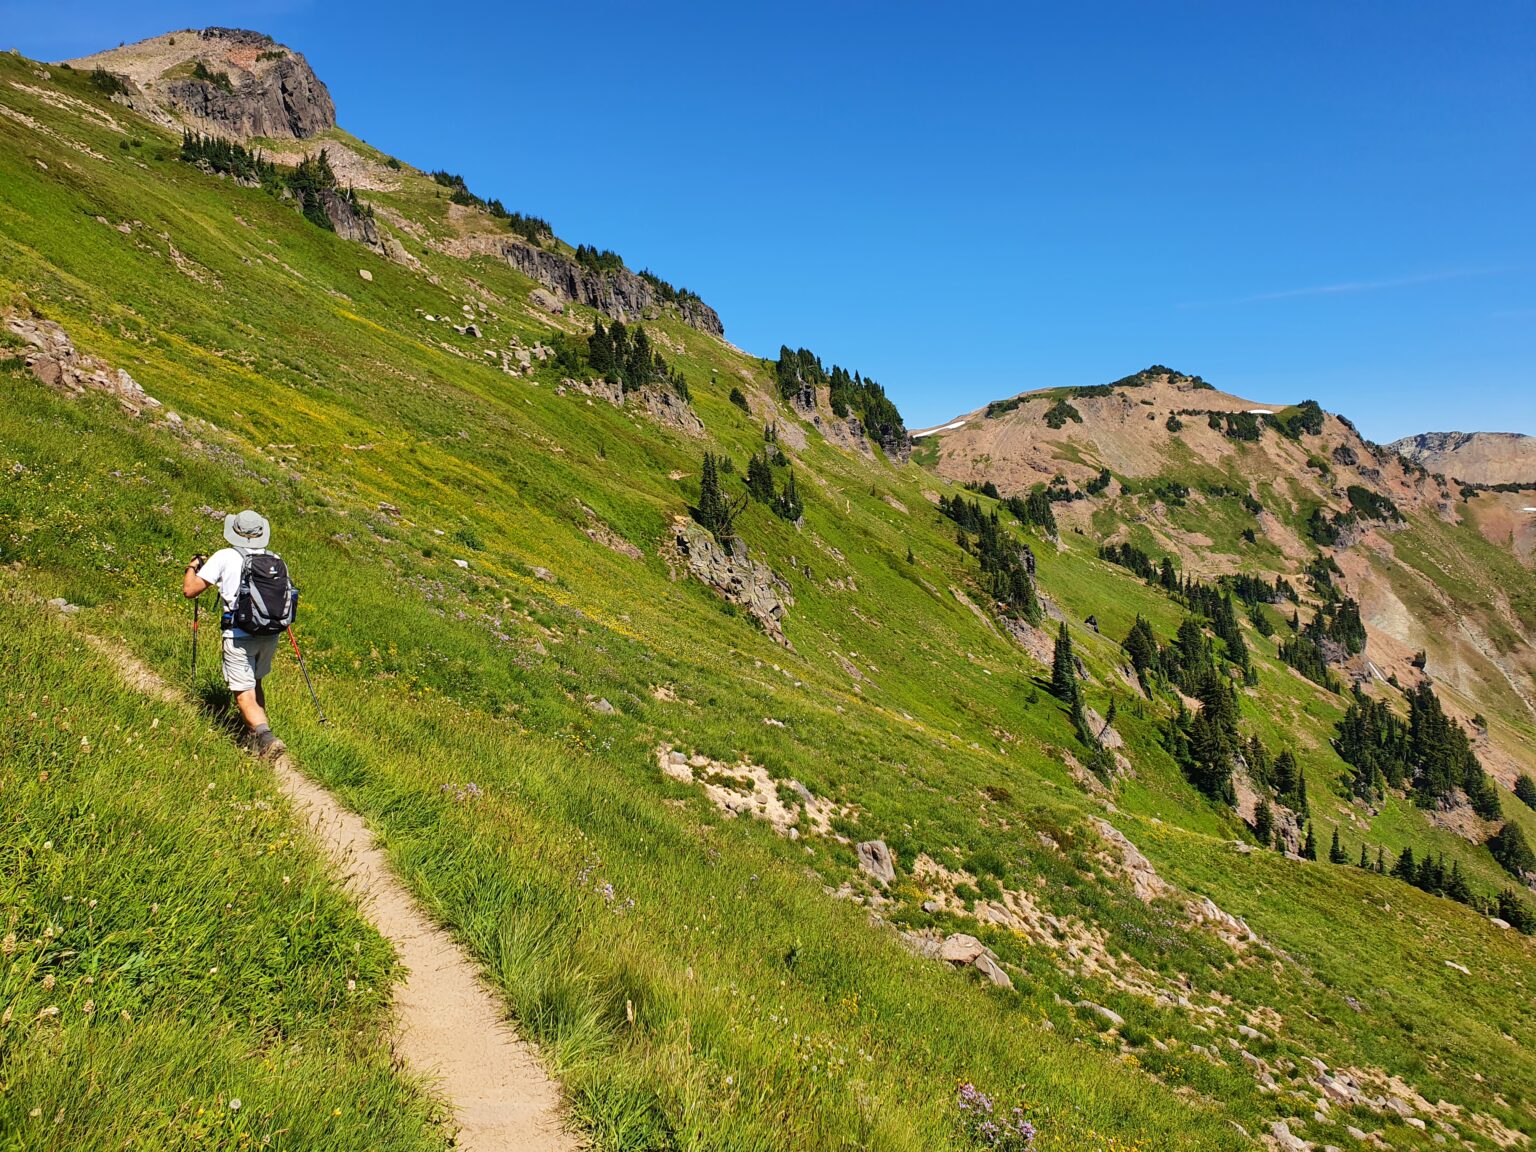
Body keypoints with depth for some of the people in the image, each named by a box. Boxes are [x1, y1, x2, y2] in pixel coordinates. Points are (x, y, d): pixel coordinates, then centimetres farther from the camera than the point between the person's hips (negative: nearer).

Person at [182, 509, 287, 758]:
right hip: (270, 633, 5)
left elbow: (189, 590, -3)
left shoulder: (225, 557, -5)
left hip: (240, 636, -5)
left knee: (244, 693, -3)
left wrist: (193, 566, 15)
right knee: (255, 682, 25)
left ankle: (266, 738, -19)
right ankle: (255, 733, 31)